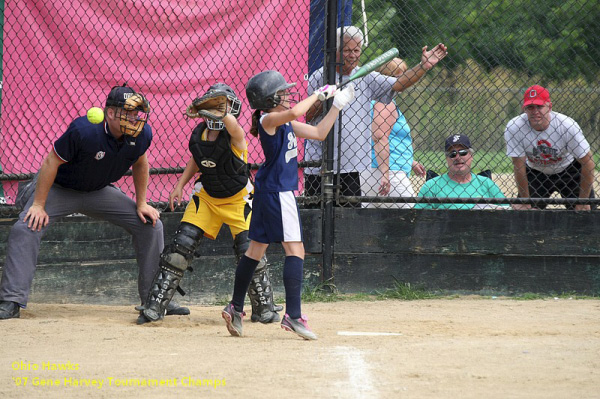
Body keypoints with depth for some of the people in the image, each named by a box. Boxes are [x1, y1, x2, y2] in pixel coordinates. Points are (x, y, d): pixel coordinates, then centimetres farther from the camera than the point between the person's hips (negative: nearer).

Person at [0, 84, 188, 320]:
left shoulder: (143, 134, -17)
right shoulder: (84, 131, -34)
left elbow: (140, 164, 5)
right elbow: (51, 162, -25)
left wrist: (141, 204, 6)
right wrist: (38, 205, -23)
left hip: (99, 192, 5)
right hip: (59, 189, -5)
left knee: (151, 225, -3)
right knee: (26, 228, -26)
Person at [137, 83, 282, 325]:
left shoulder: (235, 135, -24)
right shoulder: (198, 134, -9)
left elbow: (231, 123, -49)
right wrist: (180, 185, 4)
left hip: (238, 198, -4)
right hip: (206, 196, 4)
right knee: (181, 245, -6)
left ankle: (264, 308, 8)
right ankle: (155, 306, 0)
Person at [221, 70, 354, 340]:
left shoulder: (286, 123, 14)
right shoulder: (268, 120, -14)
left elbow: (318, 133, 18)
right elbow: (294, 112, -34)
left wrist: (337, 105, 13)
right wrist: (319, 94, -20)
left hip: (268, 192, 10)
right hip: (278, 192, -10)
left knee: (256, 249, 15)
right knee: (295, 250, -12)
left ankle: (236, 308, 23)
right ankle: (293, 316, -17)